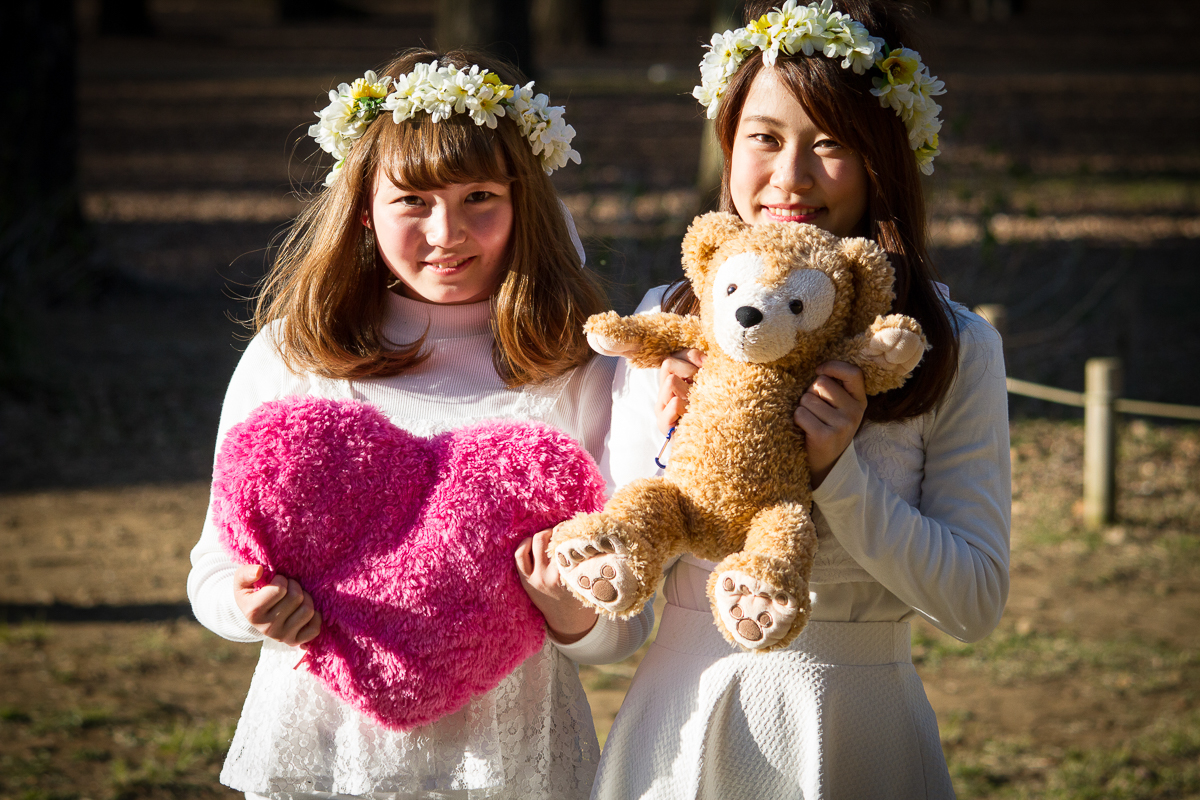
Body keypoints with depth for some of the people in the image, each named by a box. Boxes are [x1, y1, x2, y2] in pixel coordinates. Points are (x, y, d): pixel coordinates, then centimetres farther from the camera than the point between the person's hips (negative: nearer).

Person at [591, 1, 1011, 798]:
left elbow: (976, 603, -11)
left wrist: (837, 472, -20)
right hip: (683, 722, 2)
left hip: (854, 729, -2)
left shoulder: (955, 348, -6)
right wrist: (660, 439, -13)